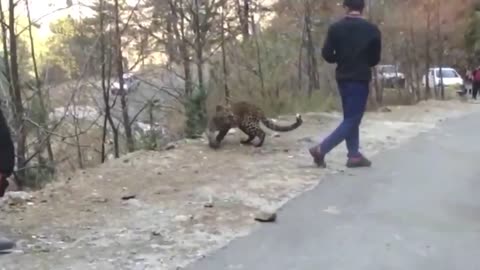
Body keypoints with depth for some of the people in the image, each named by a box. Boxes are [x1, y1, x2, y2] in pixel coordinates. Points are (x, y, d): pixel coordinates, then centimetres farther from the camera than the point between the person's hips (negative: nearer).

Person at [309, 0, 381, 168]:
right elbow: (375, 59, 1)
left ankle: (354, 155, 15)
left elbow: (326, 54, -6)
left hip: (343, 78, 4)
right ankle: (321, 149, -12)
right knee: (352, 119, -2)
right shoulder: (372, 30, -5)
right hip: (360, 79, -4)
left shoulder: (335, 28, -2)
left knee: (350, 118, 15)